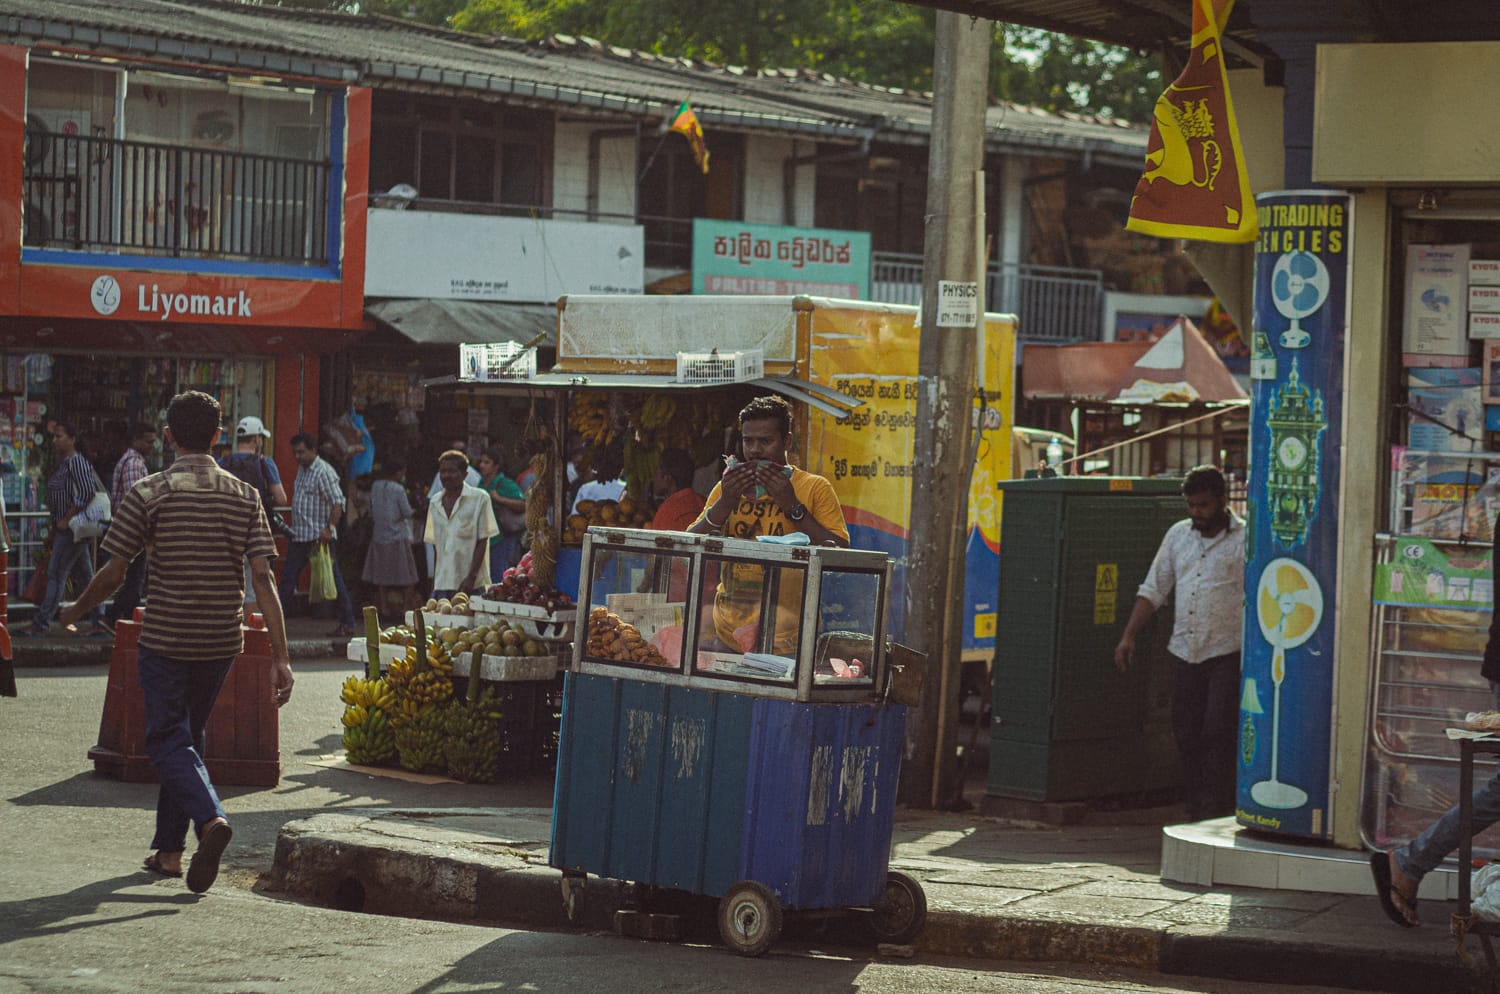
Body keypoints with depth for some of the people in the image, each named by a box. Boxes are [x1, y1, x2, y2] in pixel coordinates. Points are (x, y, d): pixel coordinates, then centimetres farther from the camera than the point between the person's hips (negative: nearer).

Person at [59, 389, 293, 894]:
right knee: (188, 735, 18)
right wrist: (280, 657, -8)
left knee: (169, 741, 1)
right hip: (221, 642, 4)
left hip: (165, 638, -4)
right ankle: (169, 849, 22)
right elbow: (263, 577, -7)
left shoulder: (147, 494, -8)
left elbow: (113, 573, -6)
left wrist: (75, 611, 14)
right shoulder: (245, 496, 0)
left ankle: (210, 816, -26)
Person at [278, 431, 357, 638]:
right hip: (299, 536, 9)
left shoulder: (324, 472, -13)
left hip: (319, 536, -9)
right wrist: (292, 529, 20)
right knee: (288, 577, 9)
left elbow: (337, 503, -20)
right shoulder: (301, 469, 15)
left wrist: (329, 529, -27)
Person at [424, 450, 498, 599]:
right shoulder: (435, 503, 14)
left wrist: (472, 577, -12)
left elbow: (482, 541, -4)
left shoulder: (480, 499, -2)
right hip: (442, 585, 5)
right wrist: (434, 583, 12)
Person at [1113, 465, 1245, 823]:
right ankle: (1195, 810, 13)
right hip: (1185, 650, 6)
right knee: (1186, 735, 6)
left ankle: (1216, 812, -7)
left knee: (1218, 734, -11)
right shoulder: (1178, 535, 13)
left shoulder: (1245, 539, -5)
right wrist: (1129, 635, 10)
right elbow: (1153, 589, 17)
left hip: (1227, 651, -5)